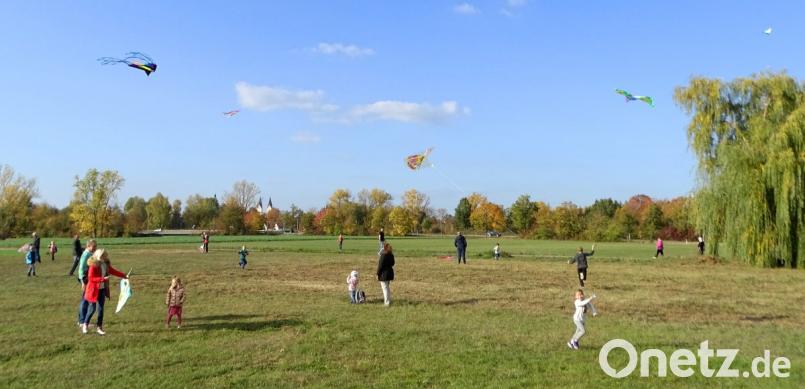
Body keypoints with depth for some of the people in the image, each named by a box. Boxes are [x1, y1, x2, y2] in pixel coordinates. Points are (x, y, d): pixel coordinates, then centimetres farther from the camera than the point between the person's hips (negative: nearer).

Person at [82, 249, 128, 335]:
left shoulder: (106, 265, 3)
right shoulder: (93, 265, -17)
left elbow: (113, 271, 16)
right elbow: (90, 278, -20)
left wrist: (124, 276, 13)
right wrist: (102, 278, -28)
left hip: (102, 290, 6)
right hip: (94, 290, -6)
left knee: (100, 309, 6)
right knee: (92, 309, 1)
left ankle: (100, 327, 13)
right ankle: (85, 325, 23)